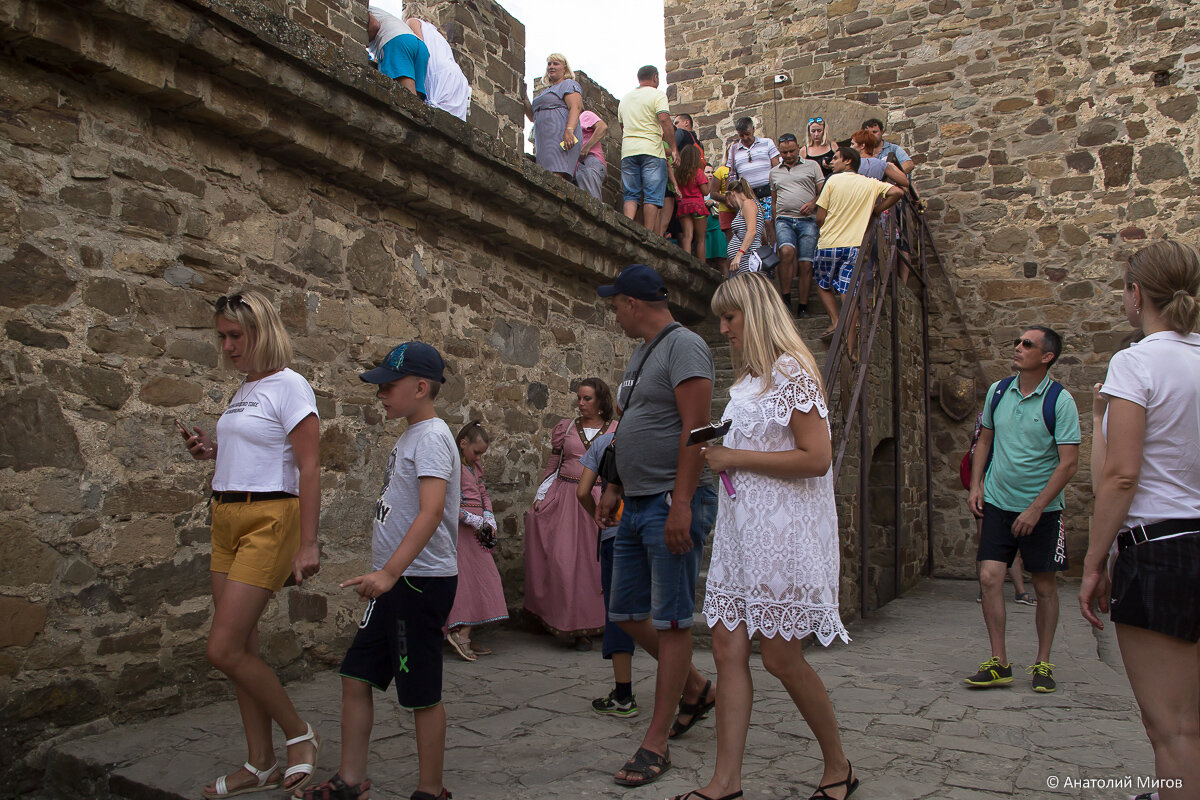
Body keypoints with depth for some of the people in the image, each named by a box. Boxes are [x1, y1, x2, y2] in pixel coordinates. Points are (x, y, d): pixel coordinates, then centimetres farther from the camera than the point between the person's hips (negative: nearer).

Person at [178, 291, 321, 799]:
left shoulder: (289, 387, -10)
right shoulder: (244, 390, 16)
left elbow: (308, 468, -15)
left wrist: (308, 545, -19)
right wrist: (212, 451, 5)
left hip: (269, 519, -8)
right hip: (226, 519, 8)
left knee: (223, 649, -10)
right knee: (241, 650, 10)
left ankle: (300, 734, 10)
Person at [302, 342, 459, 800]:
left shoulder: (431, 436, -15)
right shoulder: (409, 437, 15)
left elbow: (431, 511, -27)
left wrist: (390, 572, -34)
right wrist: (386, 575, 19)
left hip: (422, 579, -10)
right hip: (394, 580, 10)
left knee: (422, 692, 2)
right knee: (356, 675, 13)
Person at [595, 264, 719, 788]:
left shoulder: (684, 347, -11)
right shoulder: (641, 353, 18)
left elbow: (695, 428, -20)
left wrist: (680, 504, -25)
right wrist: (614, 488, 21)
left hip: (672, 505, -10)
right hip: (636, 506, 10)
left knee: (671, 621, -1)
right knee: (627, 614, 13)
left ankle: (656, 744, 8)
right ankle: (697, 689, 32)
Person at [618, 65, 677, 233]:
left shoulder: (625, 99, 20)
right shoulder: (657, 95, 1)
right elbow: (664, 120, -11)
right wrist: (673, 148, -11)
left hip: (628, 150, 5)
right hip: (651, 150, -5)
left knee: (631, 195, 4)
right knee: (652, 196, -5)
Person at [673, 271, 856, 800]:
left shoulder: (791, 371, -10)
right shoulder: (747, 380, 17)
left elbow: (817, 458, -18)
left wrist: (734, 457, -15)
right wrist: (715, 452, 7)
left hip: (782, 531, -8)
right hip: (740, 525, 8)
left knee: (780, 656, -1)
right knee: (728, 649, 3)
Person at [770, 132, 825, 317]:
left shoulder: (812, 166, 12)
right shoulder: (774, 172, 20)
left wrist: (813, 203, -11)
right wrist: (774, 226, 17)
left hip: (807, 220, -1)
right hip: (784, 220, 1)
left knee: (806, 264, -6)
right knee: (786, 251, -28)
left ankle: (803, 306, 1)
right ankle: (785, 298, -19)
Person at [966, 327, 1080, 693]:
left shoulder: (1060, 400, -10)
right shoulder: (998, 391, 3)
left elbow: (1069, 461, -13)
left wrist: (1036, 508, -17)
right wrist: (976, 485, 5)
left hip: (1042, 508, -3)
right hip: (997, 502, 3)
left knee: (1045, 586, 6)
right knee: (990, 578, -6)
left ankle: (1042, 664, 22)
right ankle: (999, 663, 5)